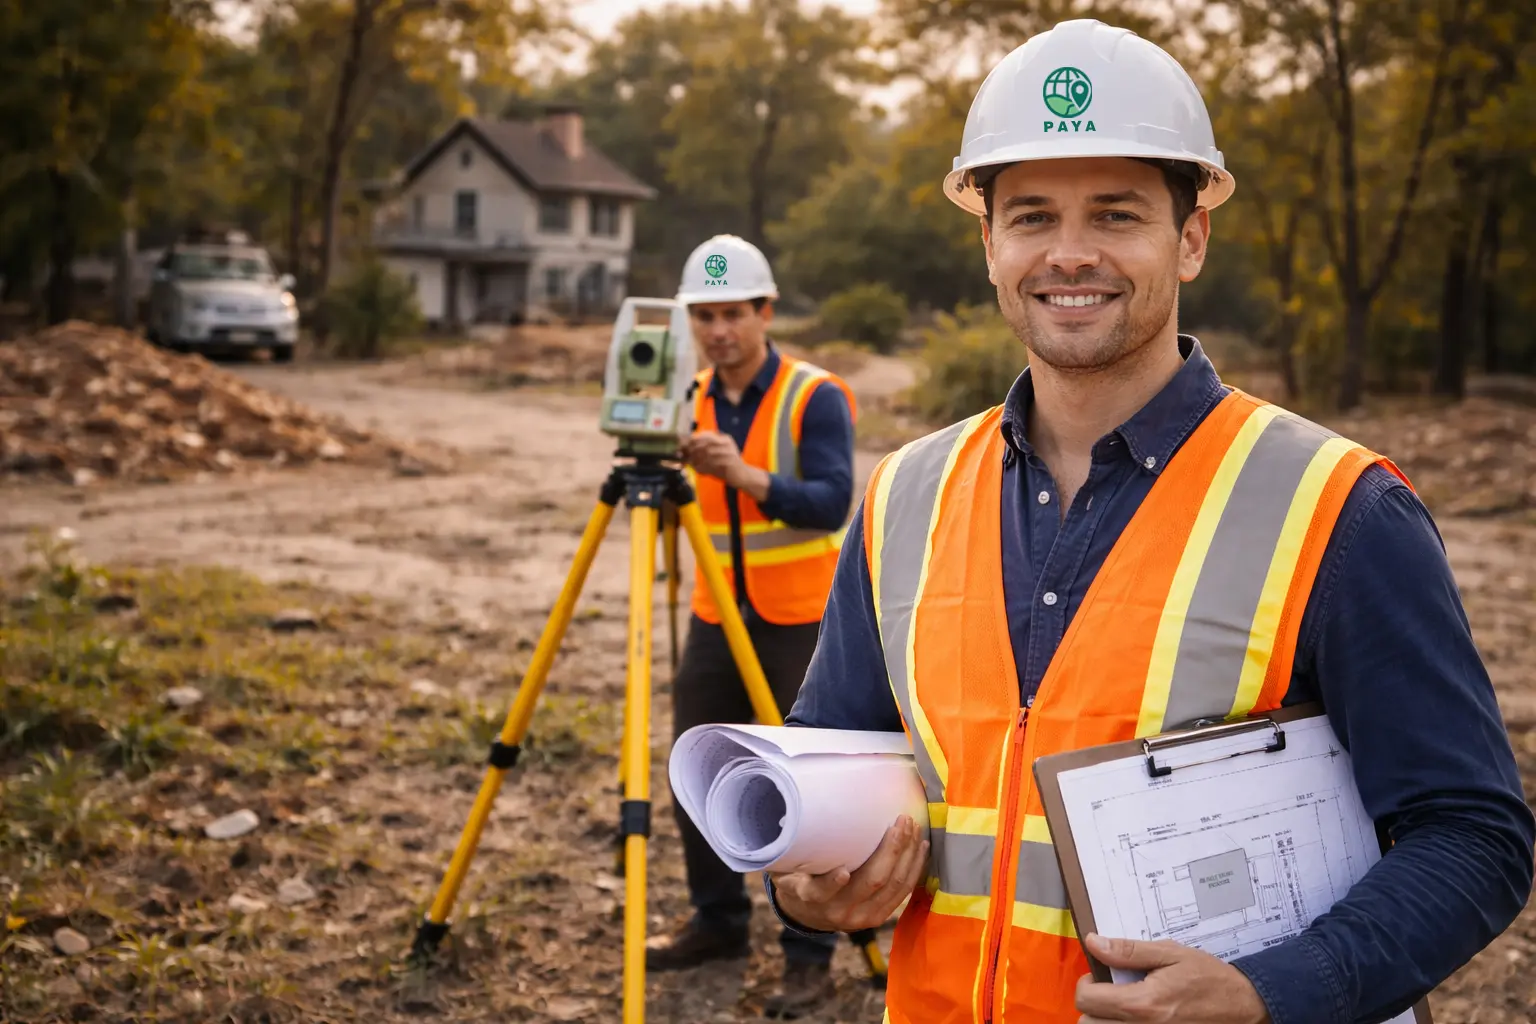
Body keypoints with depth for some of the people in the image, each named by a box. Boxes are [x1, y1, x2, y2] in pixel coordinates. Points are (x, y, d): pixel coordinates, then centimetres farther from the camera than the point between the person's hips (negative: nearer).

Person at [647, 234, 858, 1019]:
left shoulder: (816, 398, -12)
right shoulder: (691, 401, 5)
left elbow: (833, 503, -23)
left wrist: (749, 477, -37)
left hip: (802, 622, -5)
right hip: (717, 618, 6)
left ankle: (810, 954, 9)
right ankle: (718, 921, 26)